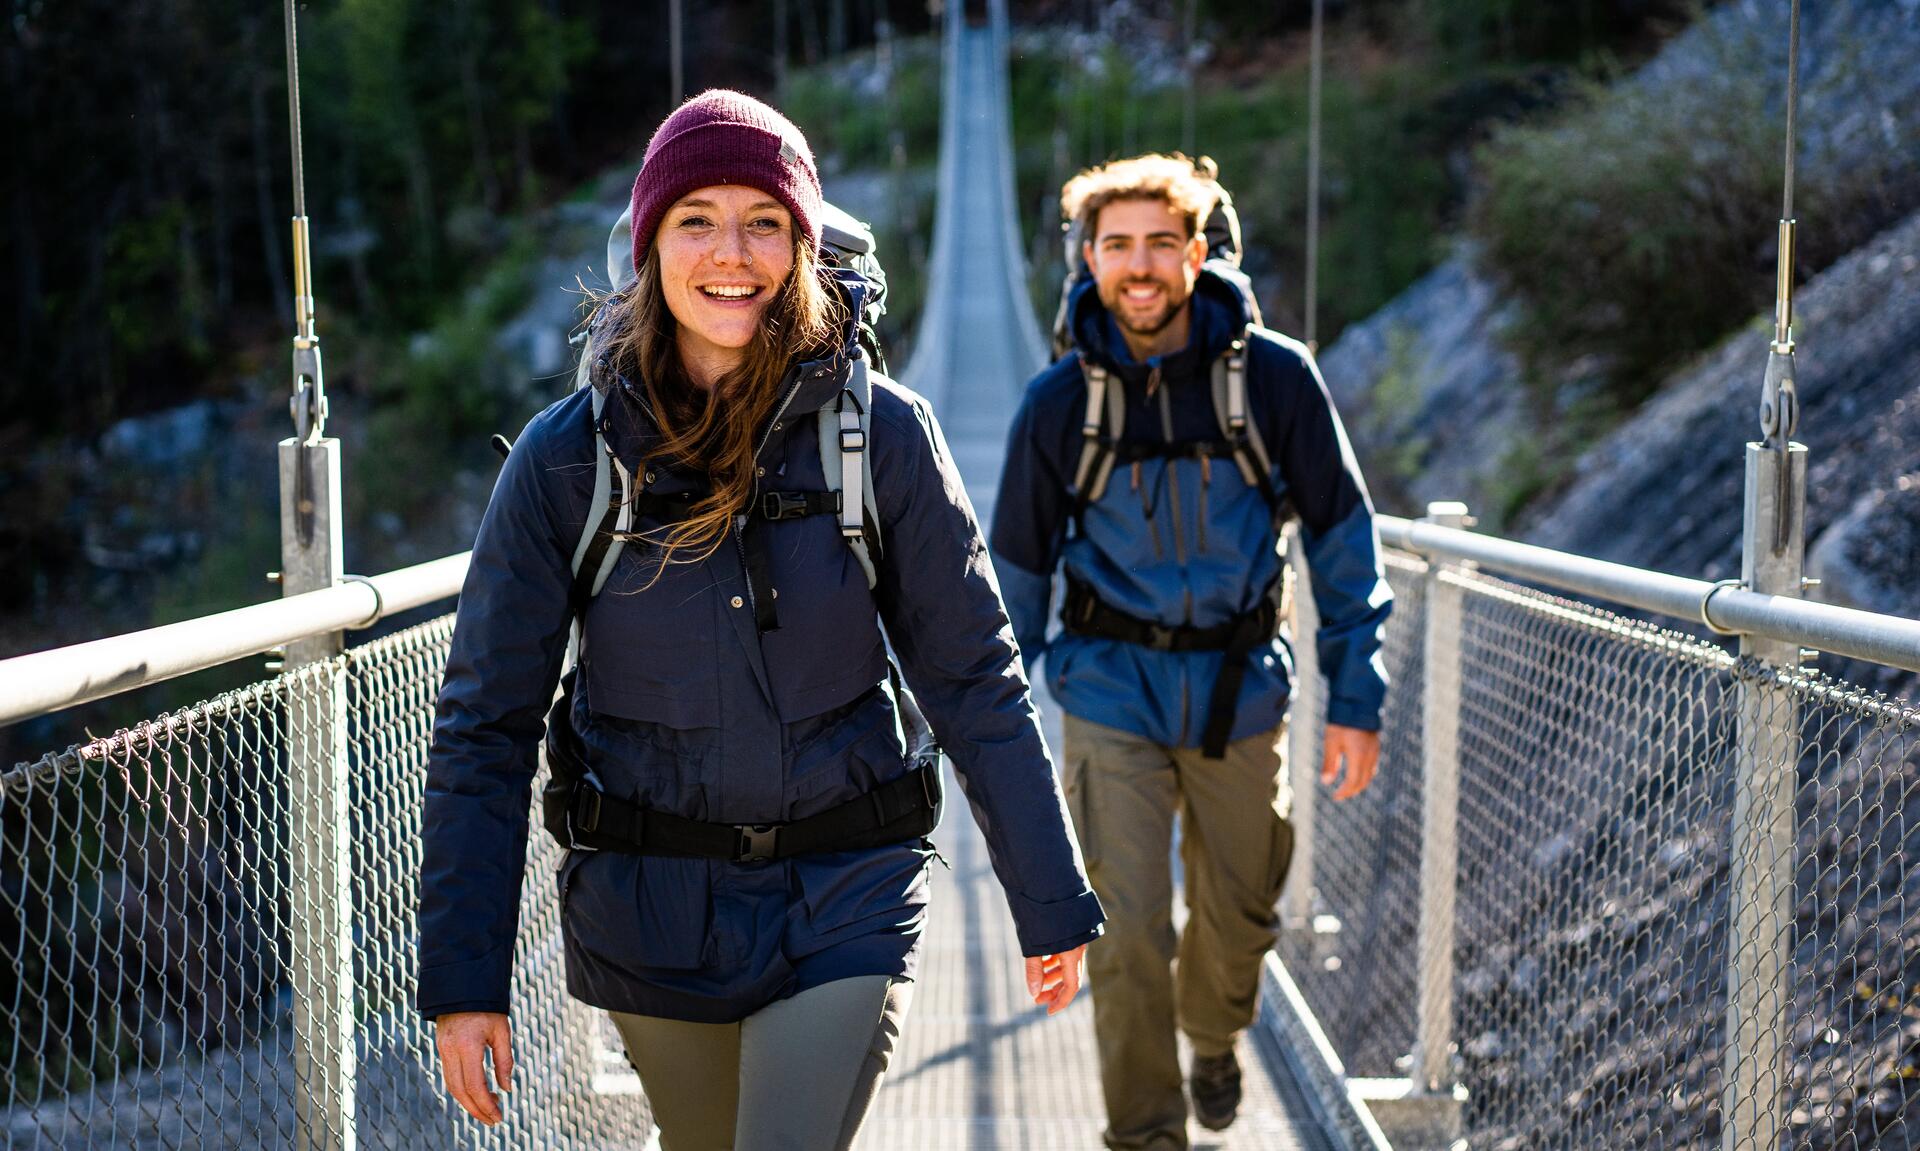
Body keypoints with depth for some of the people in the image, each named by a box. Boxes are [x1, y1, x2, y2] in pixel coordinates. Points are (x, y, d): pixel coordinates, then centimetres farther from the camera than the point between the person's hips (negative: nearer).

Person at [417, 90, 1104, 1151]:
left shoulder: (881, 435, -6)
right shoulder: (567, 456, -6)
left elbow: (973, 678, 0)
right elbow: (485, 721, -4)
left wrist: (1051, 899, 2)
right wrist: (462, 976, -8)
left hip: (844, 904, -1)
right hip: (648, 915, 1)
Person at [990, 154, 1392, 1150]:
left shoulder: (1273, 377, -8)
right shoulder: (1059, 402, -5)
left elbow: (1342, 538, 0)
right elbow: (1019, 571, 4)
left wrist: (1354, 697, -4)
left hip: (1240, 689, 1)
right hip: (1112, 694, -1)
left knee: (1241, 909, 17)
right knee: (1126, 931, -6)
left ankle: (1214, 1037, 49)